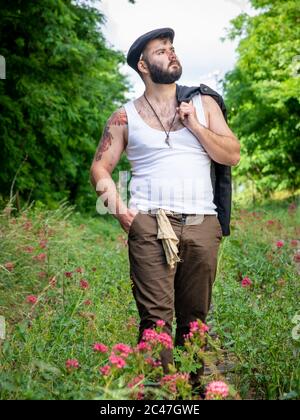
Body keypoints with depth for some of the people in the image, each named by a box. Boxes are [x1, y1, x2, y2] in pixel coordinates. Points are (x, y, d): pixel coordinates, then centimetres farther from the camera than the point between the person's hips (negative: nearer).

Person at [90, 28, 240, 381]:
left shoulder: (203, 104, 15)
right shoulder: (125, 117, 11)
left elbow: (232, 156, 10)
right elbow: (100, 167, 10)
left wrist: (195, 126, -2)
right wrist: (117, 205, -8)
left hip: (202, 224, 2)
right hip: (150, 224, -2)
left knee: (194, 317, 4)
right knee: (156, 316, -11)